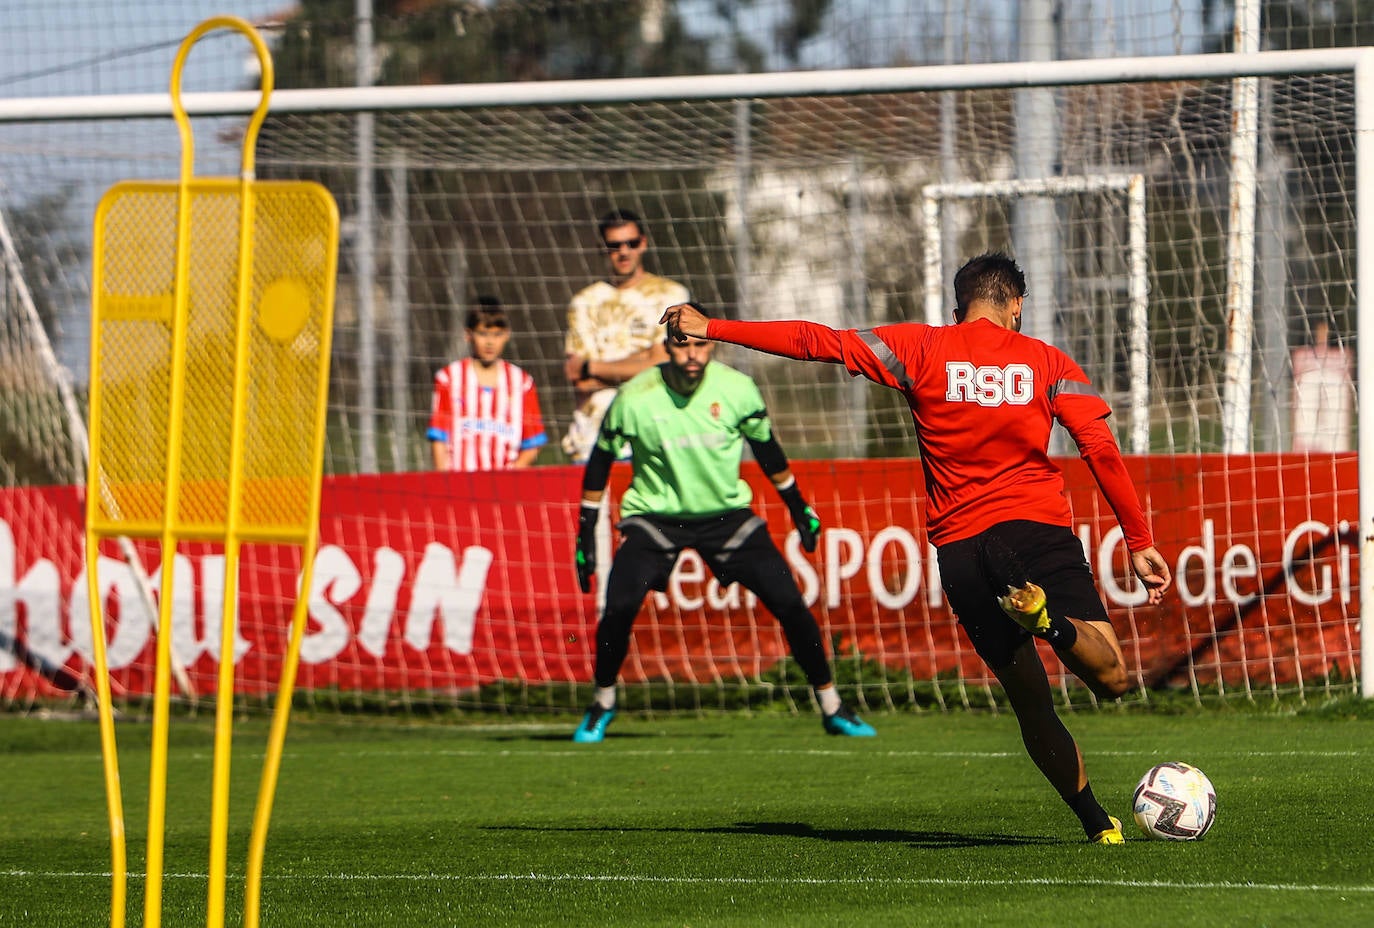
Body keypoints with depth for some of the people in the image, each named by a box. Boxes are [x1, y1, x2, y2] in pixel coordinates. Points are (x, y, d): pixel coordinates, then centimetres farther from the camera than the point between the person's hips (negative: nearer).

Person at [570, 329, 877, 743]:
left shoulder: (737, 390, -13)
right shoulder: (635, 399, -18)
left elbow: (765, 446, 6)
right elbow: (601, 460, -3)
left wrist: (797, 506, 13)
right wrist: (585, 534, -2)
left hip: (726, 513, 1)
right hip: (655, 517, -1)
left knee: (789, 603, -9)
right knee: (619, 608, -21)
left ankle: (831, 705, 9)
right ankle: (602, 704, 5)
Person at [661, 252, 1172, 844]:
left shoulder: (921, 350, 8)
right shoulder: (1047, 362, 8)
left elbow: (818, 342, 6)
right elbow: (1102, 449, 0)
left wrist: (714, 328, 13)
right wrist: (1140, 543, 3)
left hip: (958, 548, 2)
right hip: (1036, 528, -2)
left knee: (1030, 702, 13)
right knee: (1111, 677, -11)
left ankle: (1096, 821, 6)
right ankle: (1045, 615, -41)